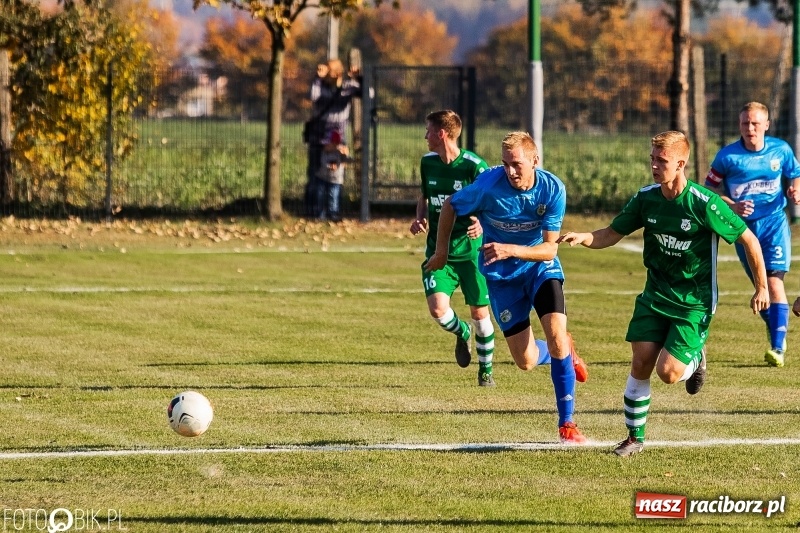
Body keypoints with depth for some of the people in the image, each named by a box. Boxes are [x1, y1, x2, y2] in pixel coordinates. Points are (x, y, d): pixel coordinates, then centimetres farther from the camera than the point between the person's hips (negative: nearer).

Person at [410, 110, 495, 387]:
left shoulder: (474, 166, -13)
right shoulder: (428, 163, 4)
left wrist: (483, 224, -28)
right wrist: (420, 218, 1)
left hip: (471, 252, -3)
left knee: (480, 313, 5)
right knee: (437, 308, -16)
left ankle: (486, 369, 27)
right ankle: (461, 333, 19)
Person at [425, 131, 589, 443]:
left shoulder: (552, 190, -18)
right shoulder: (489, 186, -22)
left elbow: (548, 249, -18)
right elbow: (450, 207, -3)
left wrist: (511, 250, -35)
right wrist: (441, 251, 5)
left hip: (541, 267, 0)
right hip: (502, 276, 0)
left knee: (556, 334, -21)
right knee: (526, 361, -4)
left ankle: (567, 423, -6)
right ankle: (562, 352, 35)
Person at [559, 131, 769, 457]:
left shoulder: (704, 204, -19)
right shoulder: (646, 198, -4)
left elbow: (749, 240, -10)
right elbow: (612, 234, 5)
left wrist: (762, 288, -5)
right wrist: (583, 238, -17)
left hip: (695, 301, -4)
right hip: (656, 294, 4)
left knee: (668, 372, -14)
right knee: (641, 362, -5)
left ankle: (694, 359, 22)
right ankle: (635, 438, 10)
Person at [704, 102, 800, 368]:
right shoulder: (727, 156, -7)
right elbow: (710, 190, -1)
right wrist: (732, 206, -17)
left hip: (774, 222, -1)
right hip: (743, 226, 1)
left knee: (774, 281, -14)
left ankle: (778, 348, -16)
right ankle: (778, 335, 29)